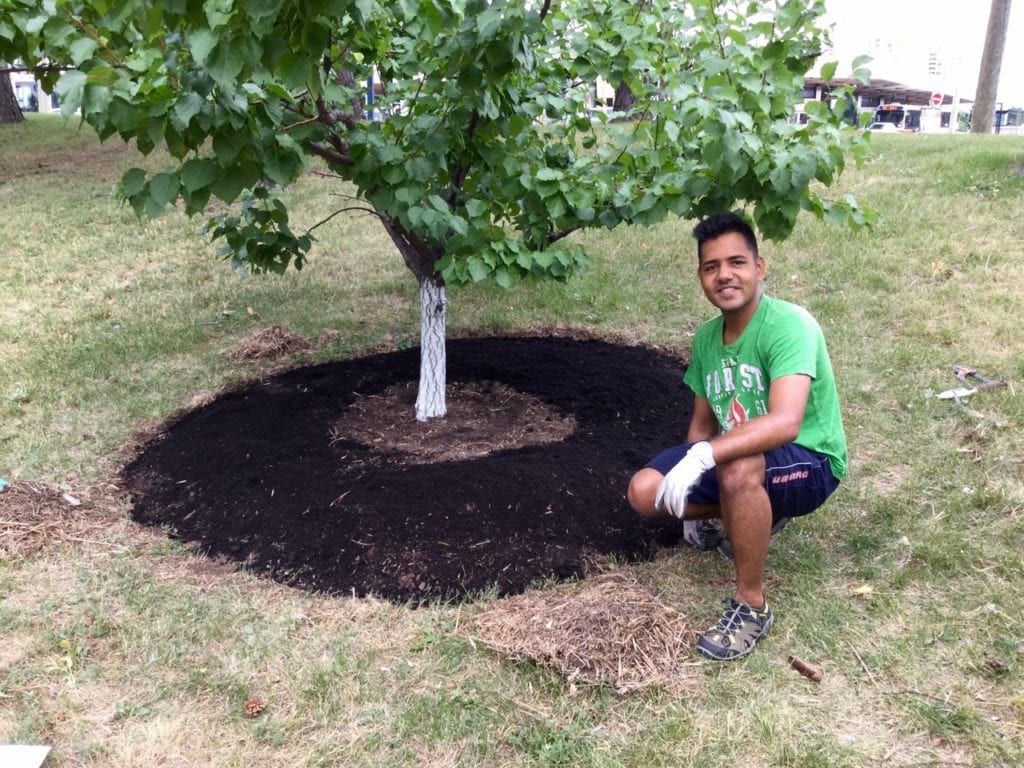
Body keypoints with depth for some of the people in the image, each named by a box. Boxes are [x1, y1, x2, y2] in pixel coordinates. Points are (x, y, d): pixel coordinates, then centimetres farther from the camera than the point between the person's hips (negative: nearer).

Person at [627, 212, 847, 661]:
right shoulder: (706, 337, 0)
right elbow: (704, 423, 10)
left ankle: (752, 605, -18)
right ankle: (756, 515, 14)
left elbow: (785, 423, -38)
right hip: (738, 456, 7)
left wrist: (703, 457, -47)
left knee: (738, 468, -40)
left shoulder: (789, 326, -24)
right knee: (645, 492, -11)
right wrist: (690, 502, 11)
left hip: (810, 462, -7)